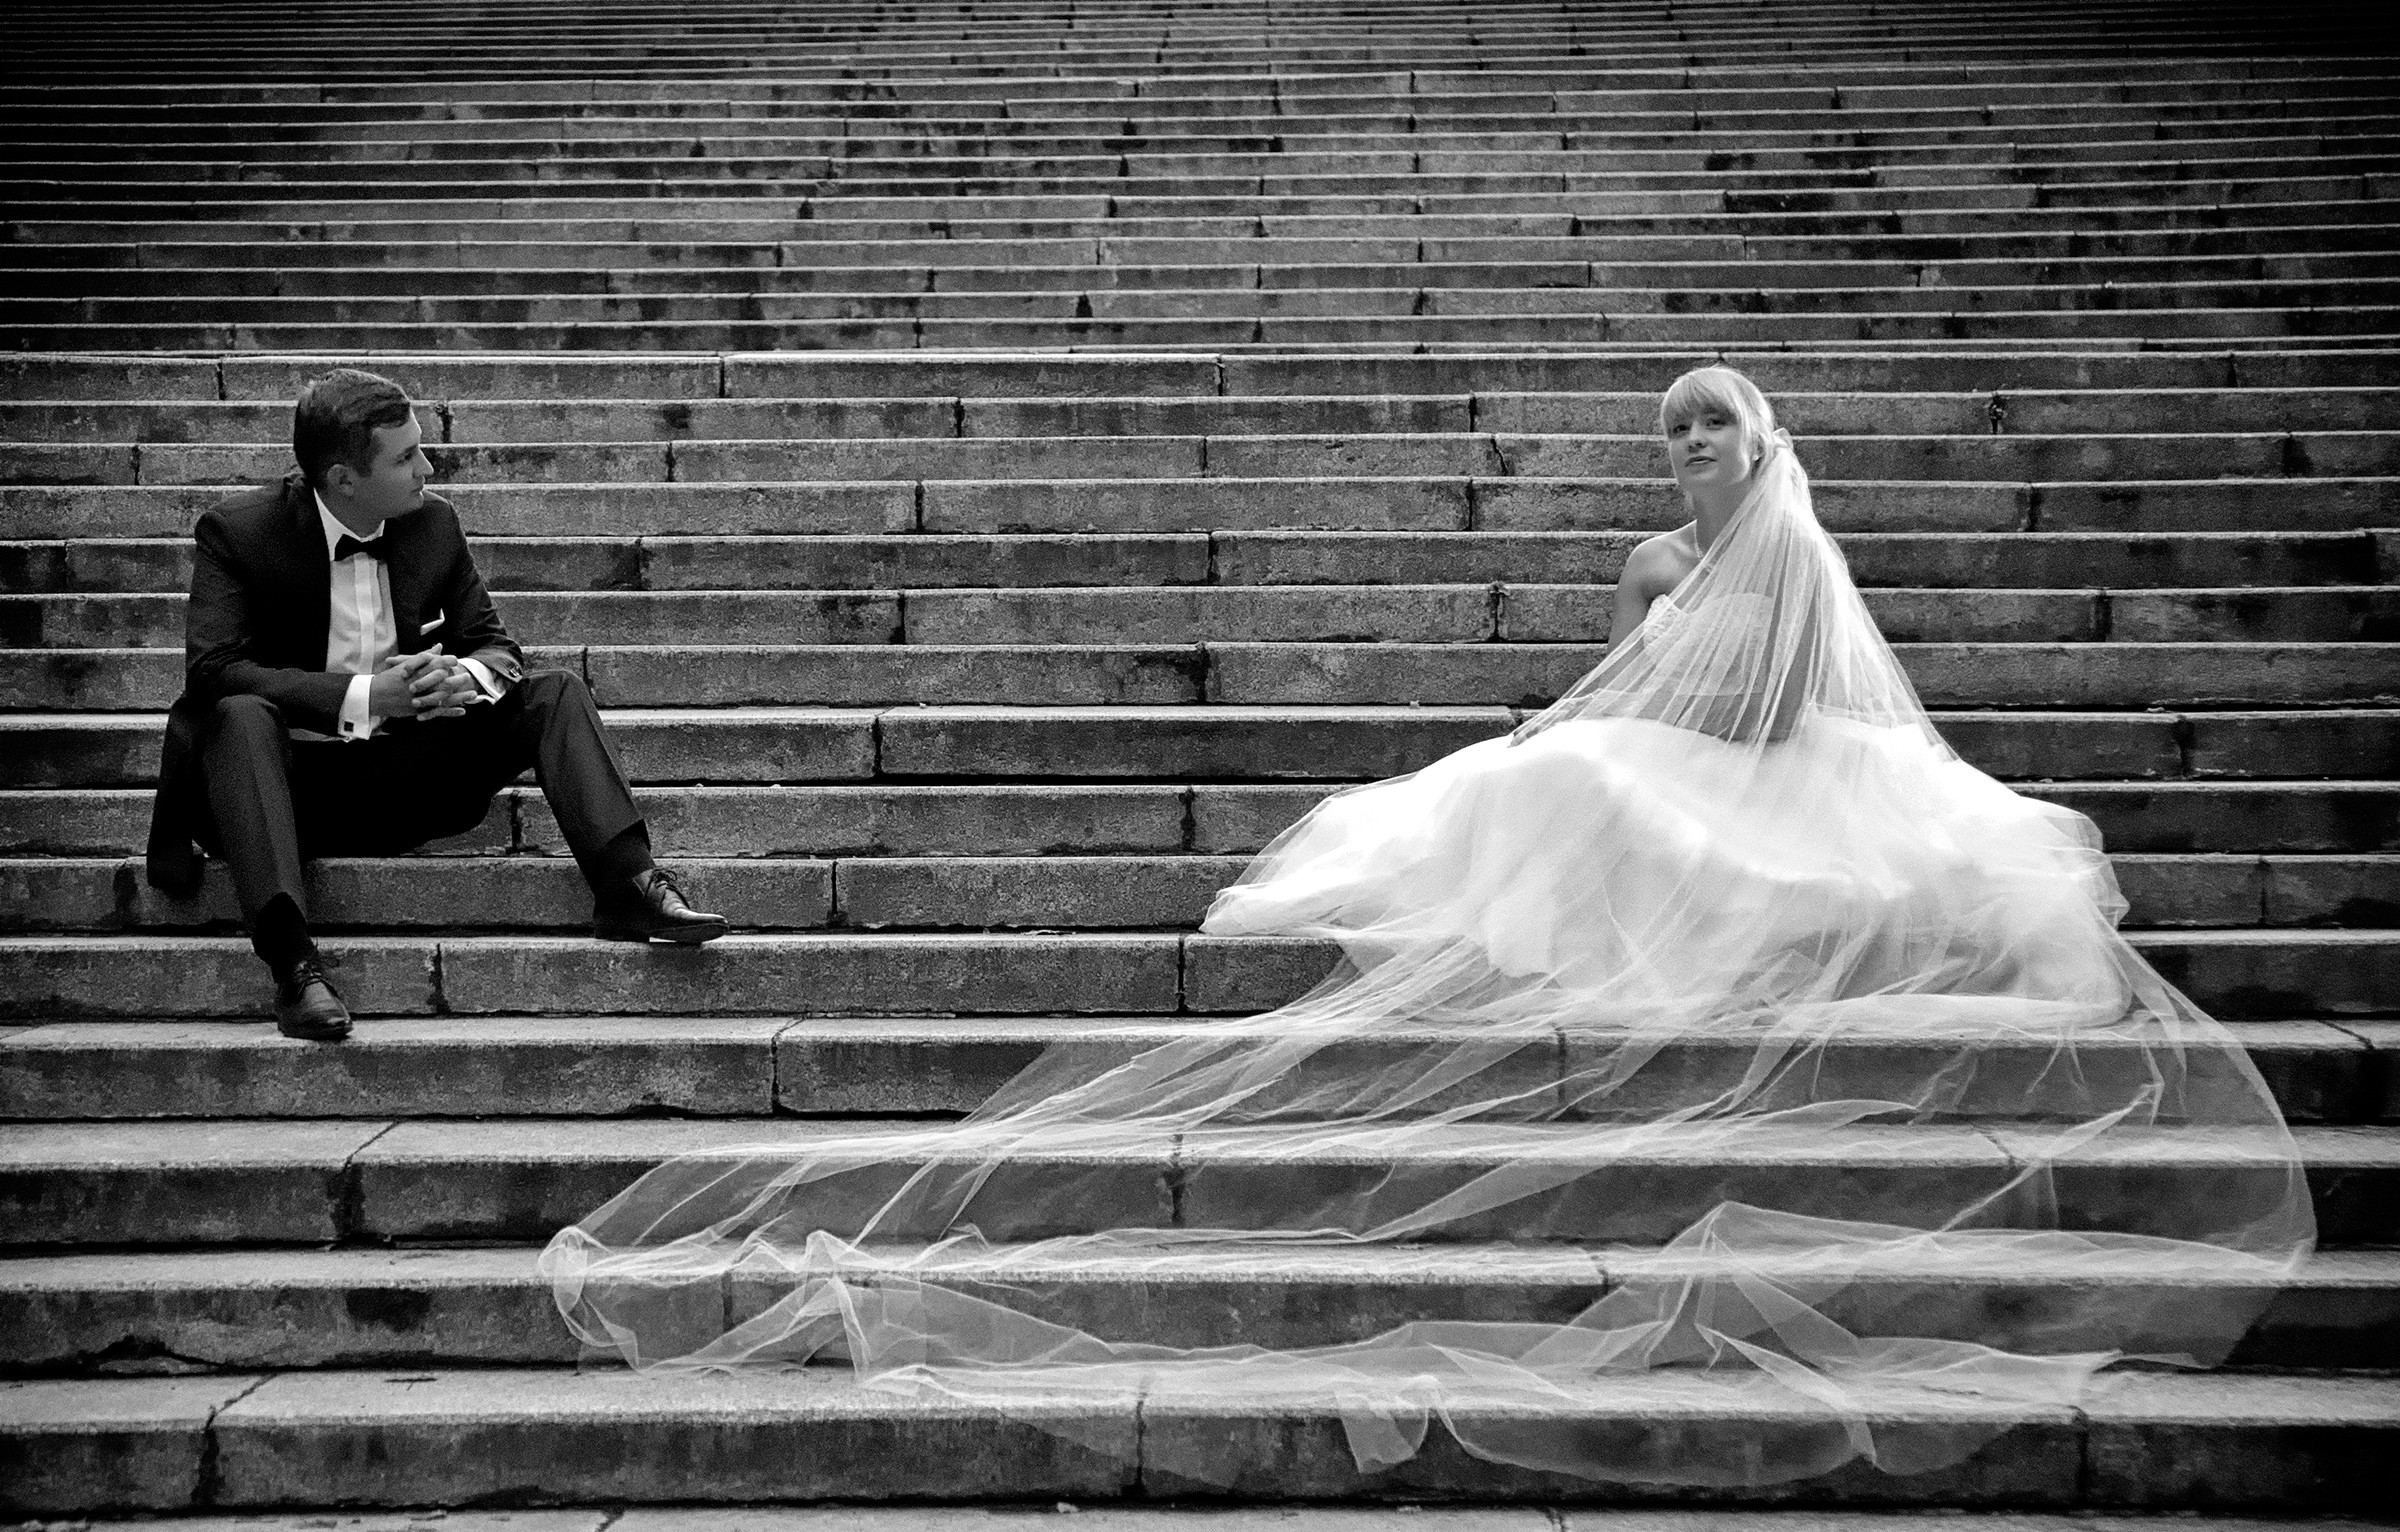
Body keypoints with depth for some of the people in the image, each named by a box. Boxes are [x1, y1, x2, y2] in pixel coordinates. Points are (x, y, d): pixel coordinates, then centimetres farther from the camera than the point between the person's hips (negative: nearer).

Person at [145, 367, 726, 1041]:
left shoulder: (433, 523, 3)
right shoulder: (237, 532, -9)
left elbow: (494, 642, 8)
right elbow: (212, 670, -20)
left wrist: (468, 676, -19)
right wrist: (364, 696, -30)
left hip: (401, 783, 4)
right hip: (292, 783, -4)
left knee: (555, 692, -11)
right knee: (239, 715, -36)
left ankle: (628, 883, -29)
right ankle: (292, 960, -49)